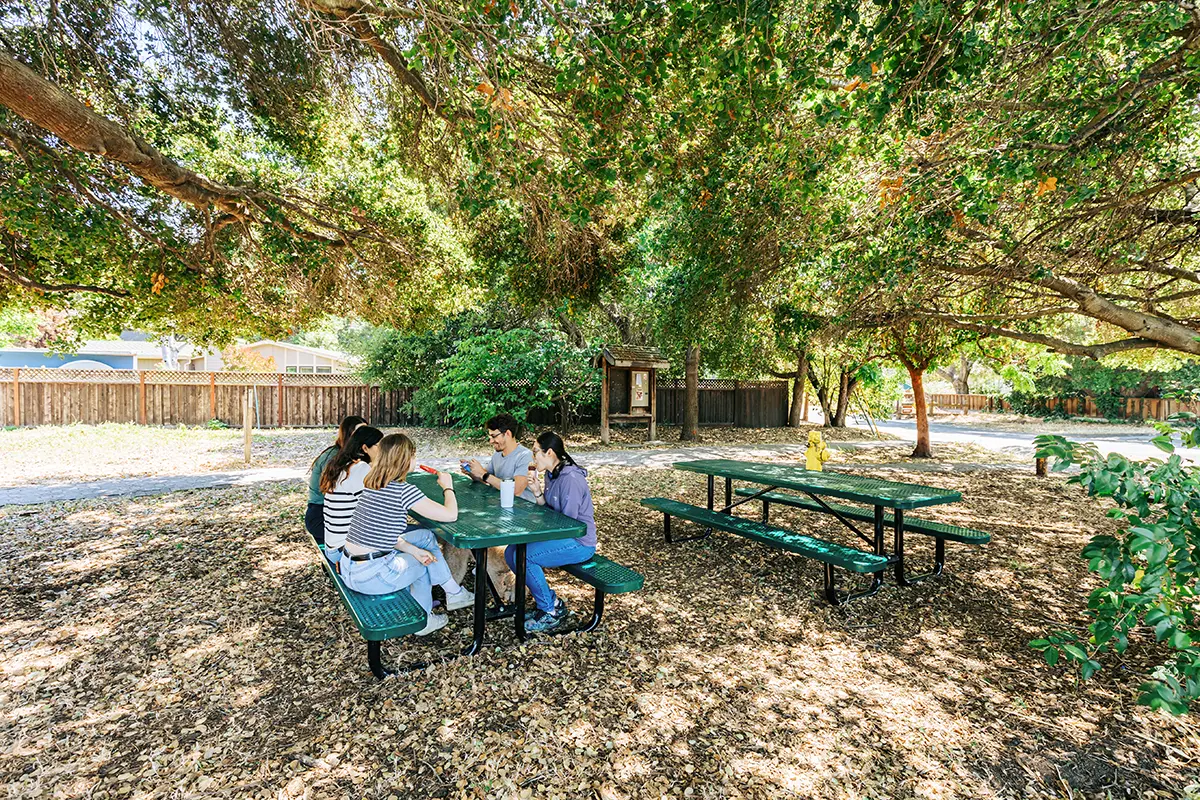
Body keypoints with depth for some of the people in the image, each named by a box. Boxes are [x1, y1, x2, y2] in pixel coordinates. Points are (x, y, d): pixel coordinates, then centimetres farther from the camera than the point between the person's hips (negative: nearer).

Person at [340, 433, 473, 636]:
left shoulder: (369, 485, 5)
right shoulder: (403, 490, -20)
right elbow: (450, 515, -18)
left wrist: (413, 550, 5)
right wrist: (448, 487, 1)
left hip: (347, 568, 8)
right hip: (371, 577, -7)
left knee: (426, 536, 17)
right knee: (424, 563, 21)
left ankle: (453, 592, 28)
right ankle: (422, 621, 39)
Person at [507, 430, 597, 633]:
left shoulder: (571, 479, -23)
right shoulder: (551, 475, 6)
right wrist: (537, 492, -5)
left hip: (579, 543, -10)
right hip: (562, 537, 10)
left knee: (523, 556, -22)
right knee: (511, 552, 1)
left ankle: (551, 612, -2)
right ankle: (549, 600, 12)